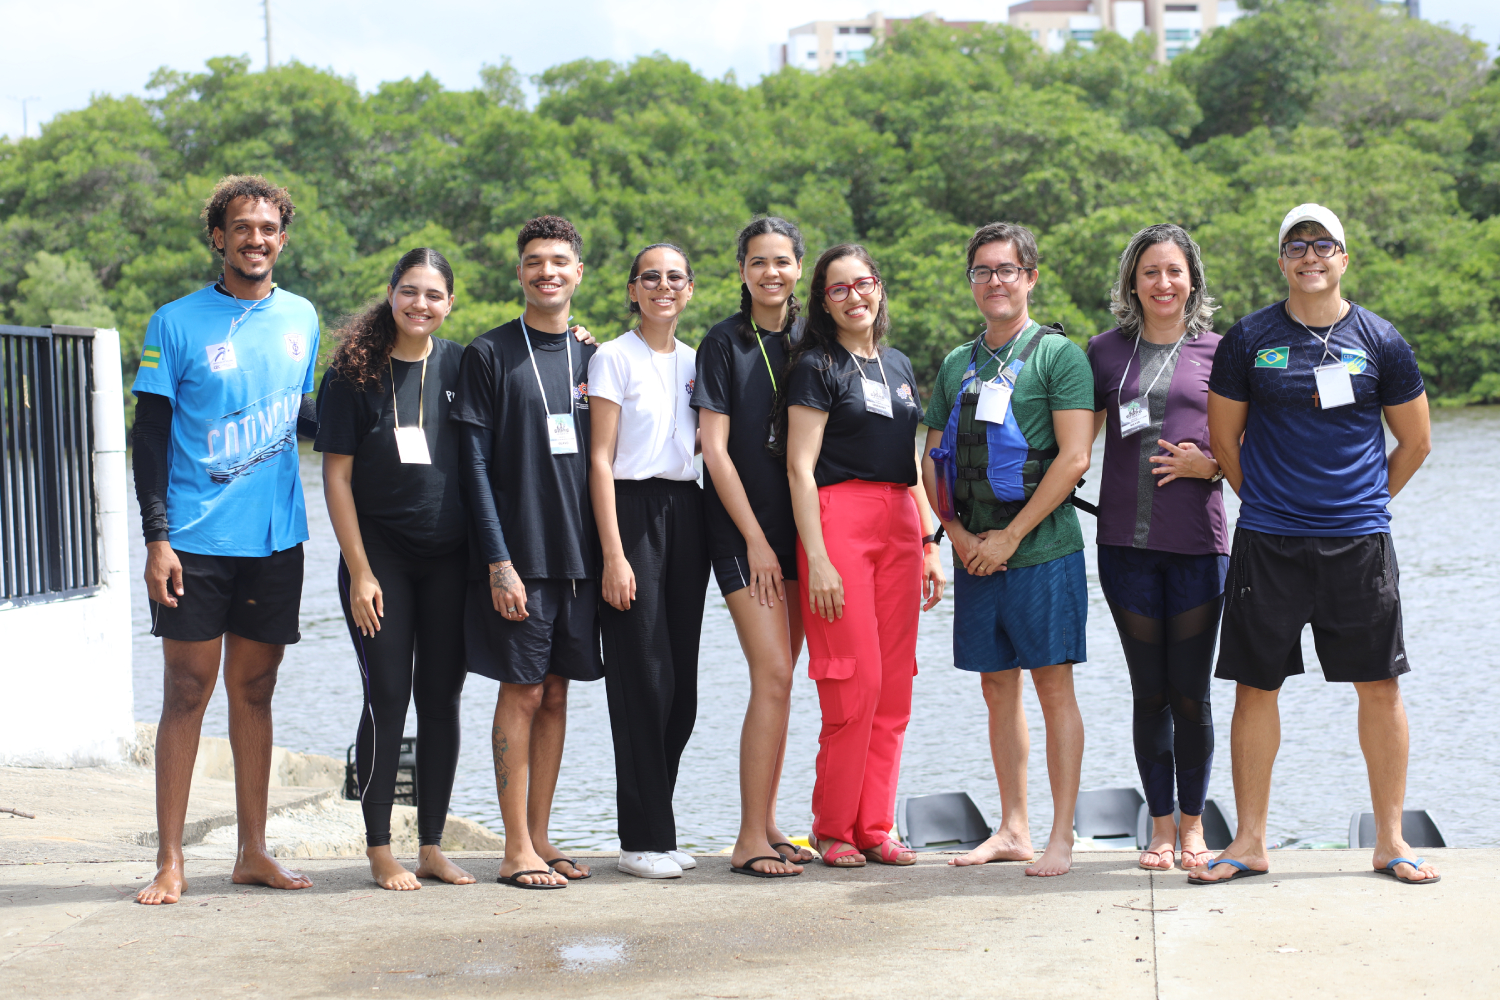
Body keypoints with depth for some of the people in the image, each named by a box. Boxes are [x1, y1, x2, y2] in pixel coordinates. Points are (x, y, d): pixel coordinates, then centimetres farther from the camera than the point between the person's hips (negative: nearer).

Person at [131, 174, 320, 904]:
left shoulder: (300, 318, 10)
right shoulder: (175, 324, -2)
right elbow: (151, 436, -4)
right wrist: (156, 537, -11)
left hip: (276, 540, 4)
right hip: (195, 541, -4)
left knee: (254, 690, 10)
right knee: (187, 692, -2)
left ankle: (253, 851, 16)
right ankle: (170, 862, 3)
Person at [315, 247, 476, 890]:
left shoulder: (460, 367, 4)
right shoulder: (355, 373, -4)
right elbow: (336, 477, -4)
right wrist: (360, 572, -8)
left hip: (450, 560, 3)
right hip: (381, 554, -3)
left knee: (442, 698, 6)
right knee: (387, 697, -3)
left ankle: (432, 846, 14)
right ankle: (379, 850, 6)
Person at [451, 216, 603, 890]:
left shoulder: (592, 357, 11)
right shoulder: (488, 355, -2)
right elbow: (476, 466, -6)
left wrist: (605, 551, 4)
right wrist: (499, 561, -12)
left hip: (579, 553, 4)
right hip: (518, 555, -4)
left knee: (555, 695, 8)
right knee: (523, 693, -2)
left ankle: (539, 838, 16)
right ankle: (517, 849, 4)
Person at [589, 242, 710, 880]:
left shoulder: (695, 362, 15)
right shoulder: (614, 358, -3)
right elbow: (601, 458, -8)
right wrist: (613, 553, -14)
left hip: (686, 515, 6)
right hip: (633, 512, -6)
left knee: (680, 685, 5)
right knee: (643, 681, -6)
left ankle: (656, 830, 14)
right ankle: (644, 839, 1)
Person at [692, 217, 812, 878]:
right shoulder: (725, 344, -4)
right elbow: (715, 448, -7)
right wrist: (755, 539, -10)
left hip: (796, 525, 5)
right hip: (741, 526, -5)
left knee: (778, 679, 7)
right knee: (773, 676, -12)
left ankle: (765, 827, 16)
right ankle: (750, 841, -8)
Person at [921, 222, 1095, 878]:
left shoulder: (1058, 355, -3)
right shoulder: (956, 365, 15)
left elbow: (1074, 457, -11)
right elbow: (933, 459, 15)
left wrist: (1011, 534, -13)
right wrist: (957, 531, -1)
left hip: (1042, 548, -6)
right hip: (975, 552, 6)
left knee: (1053, 687, -4)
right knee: (998, 687, 10)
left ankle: (1061, 838, 0)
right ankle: (1012, 830, 17)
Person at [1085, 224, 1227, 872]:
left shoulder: (1218, 352, 4)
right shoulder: (1106, 351, 8)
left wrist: (1209, 464, -10)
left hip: (1198, 544, -1)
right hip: (1127, 543, 1)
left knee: (1190, 692, 1)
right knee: (1149, 692, 6)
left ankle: (1193, 825, 15)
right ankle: (1160, 826, 16)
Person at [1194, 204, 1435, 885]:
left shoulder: (1380, 342, 4)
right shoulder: (1248, 340, 3)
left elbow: (1415, 441, 13)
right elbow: (1223, 438, 12)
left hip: (1358, 542, 0)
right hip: (1267, 542, 0)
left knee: (1380, 685, 1)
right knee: (1256, 686, 2)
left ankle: (1390, 841, 12)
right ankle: (1249, 843, 11)